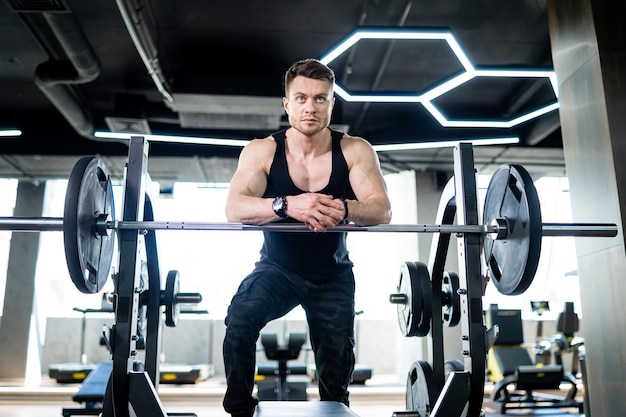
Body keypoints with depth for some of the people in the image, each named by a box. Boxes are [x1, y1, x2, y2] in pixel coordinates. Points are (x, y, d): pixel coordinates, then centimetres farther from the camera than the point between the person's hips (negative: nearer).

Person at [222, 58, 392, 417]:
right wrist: (287, 205, -48)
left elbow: (382, 211, -25)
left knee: (336, 366, 7)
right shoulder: (262, 151, -16)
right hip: (277, 268, -1)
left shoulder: (355, 151, -14)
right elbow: (234, 209, -29)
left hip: (333, 274, 1)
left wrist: (343, 209, -48)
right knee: (239, 320, -28)